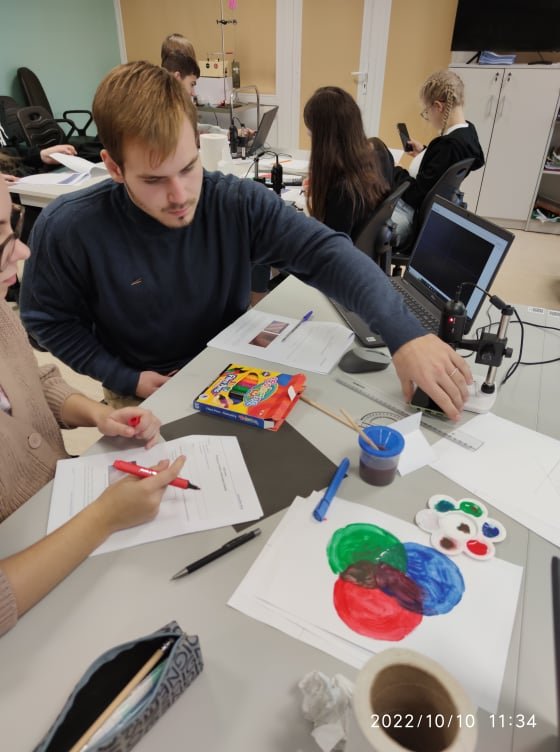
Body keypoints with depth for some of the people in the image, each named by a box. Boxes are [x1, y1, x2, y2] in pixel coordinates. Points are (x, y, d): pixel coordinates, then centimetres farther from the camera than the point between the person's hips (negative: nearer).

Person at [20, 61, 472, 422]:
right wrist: (125, 379, -13)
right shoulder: (68, 229, -19)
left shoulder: (239, 204, -18)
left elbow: (326, 252, -26)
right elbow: (48, 319, -4)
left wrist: (404, 333, -41)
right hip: (143, 396, 0)